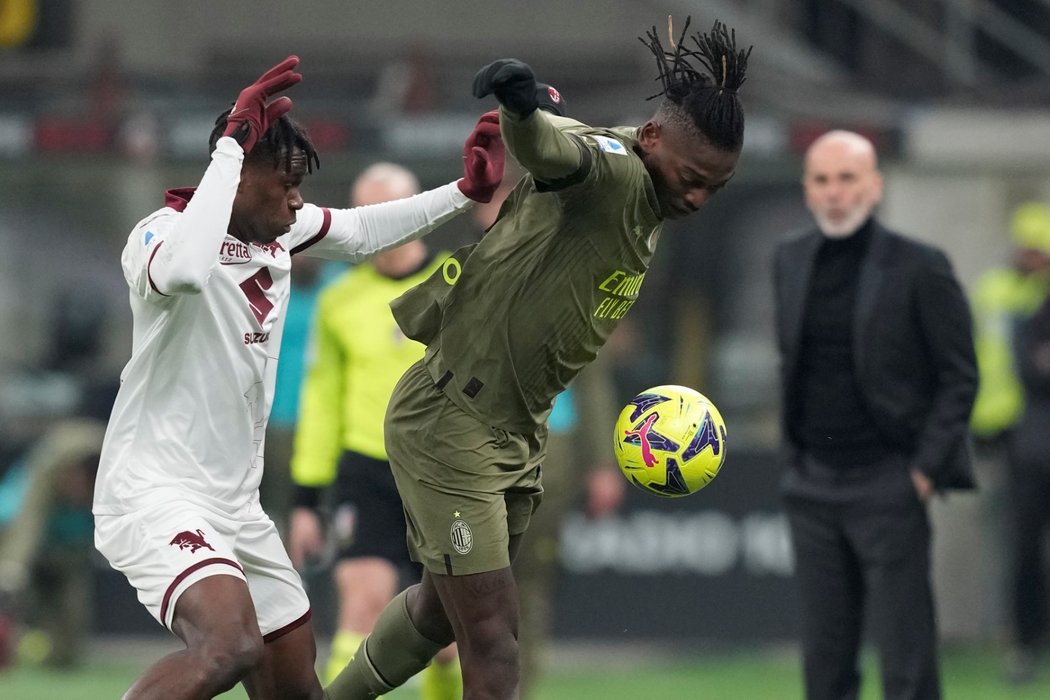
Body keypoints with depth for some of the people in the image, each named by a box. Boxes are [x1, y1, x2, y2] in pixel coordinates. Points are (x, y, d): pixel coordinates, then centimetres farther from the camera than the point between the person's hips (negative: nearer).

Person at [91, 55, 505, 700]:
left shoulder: (281, 227, 7)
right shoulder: (162, 232, -17)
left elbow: (358, 233, 27)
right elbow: (182, 270, -42)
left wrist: (464, 193, 19)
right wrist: (231, 145, -36)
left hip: (235, 504, 9)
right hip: (156, 495, -9)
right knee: (232, 646, -33)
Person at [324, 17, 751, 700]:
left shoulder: (649, 208, 6)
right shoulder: (614, 171, -24)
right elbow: (552, 148, -49)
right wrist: (521, 106, -68)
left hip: (518, 433, 10)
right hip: (448, 428, -10)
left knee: (440, 611, 25)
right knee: (492, 643, -11)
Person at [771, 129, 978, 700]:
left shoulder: (920, 268, -6)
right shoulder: (790, 261, 10)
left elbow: (960, 377, -4)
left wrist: (926, 468, -10)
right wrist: (793, 454, 12)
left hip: (888, 484, -5)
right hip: (812, 486, 5)